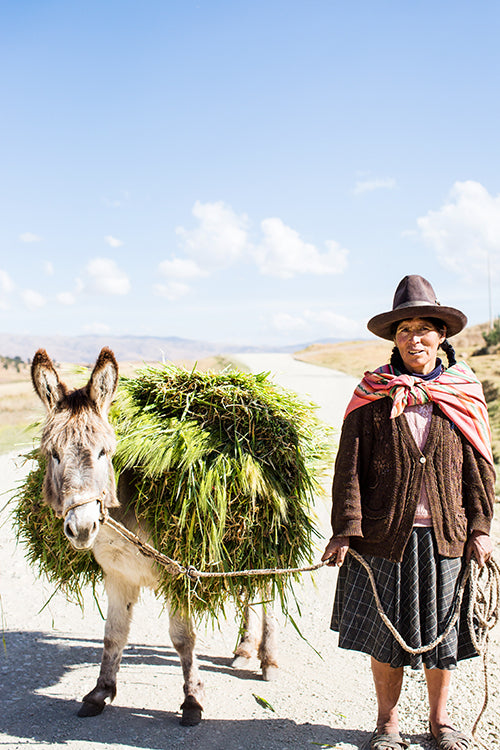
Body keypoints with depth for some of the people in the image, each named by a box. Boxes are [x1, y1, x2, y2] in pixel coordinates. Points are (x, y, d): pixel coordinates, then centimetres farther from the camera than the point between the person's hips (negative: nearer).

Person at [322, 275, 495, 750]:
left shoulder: (462, 393, 4)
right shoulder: (373, 395, -1)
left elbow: (478, 465, 7)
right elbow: (350, 466, -3)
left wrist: (480, 526, 2)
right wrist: (346, 529, -8)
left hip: (446, 535, 2)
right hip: (385, 534, -1)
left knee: (442, 633, 12)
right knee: (385, 632, 7)